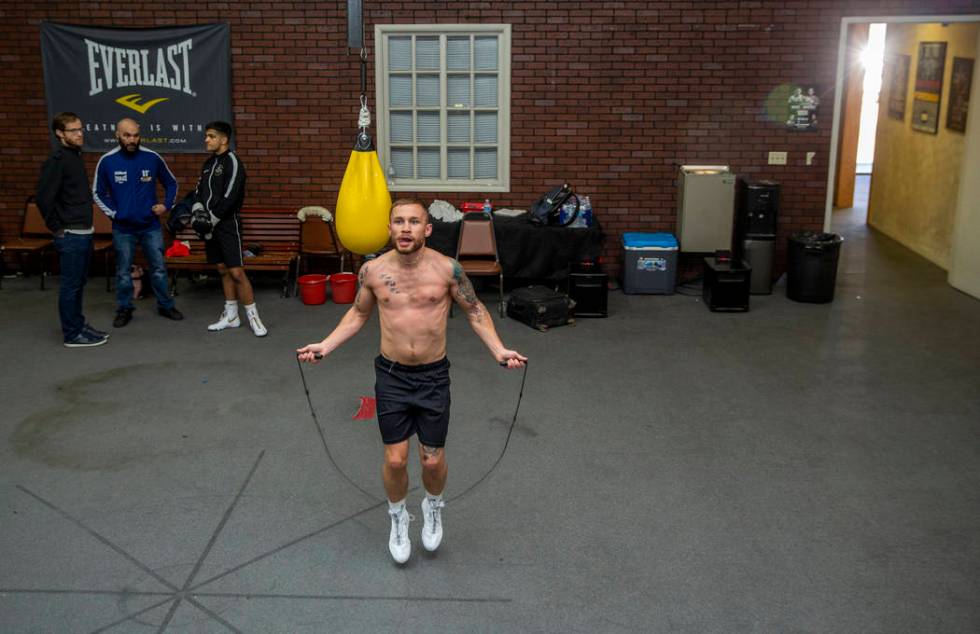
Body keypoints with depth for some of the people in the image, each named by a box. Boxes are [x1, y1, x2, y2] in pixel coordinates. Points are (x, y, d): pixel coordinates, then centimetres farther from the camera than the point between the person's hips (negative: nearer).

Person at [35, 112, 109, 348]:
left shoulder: (75, 156, 12)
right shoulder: (57, 160, -15)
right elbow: (44, 197, -20)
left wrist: (87, 222, 14)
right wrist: (57, 227, -13)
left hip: (84, 232, 9)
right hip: (71, 235, -9)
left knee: (78, 283, 17)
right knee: (71, 285, 0)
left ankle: (79, 325, 28)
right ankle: (72, 334, 7)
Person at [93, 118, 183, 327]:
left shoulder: (152, 158, -3)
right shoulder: (107, 161, -5)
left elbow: (171, 183, 11)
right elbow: (98, 193, 6)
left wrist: (166, 205, -2)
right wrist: (113, 213, -3)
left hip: (151, 226, 1)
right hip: (122, 229, 0)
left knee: (159, 269, 9)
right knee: (123, 272, 10)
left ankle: (165, 305, 23)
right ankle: (124, 309, 23)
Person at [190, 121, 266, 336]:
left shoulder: (232, 162, -11)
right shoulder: (209, 163, 14)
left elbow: (229, 197, -18)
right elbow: (199, 190, 17)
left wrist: (212, 219, -15)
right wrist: (198, 209, -3)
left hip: (227, 224, -7)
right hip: (211, 225, 8)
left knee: (236, 272, -10)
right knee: (223, 270, 12)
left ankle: (253, 317, -2)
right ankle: (231, 316, 19)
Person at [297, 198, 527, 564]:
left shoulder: (447, 269, -13)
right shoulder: (372, 270, -8)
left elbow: (475, 310, 1)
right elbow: (358, 313, 10)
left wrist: (499, 350, -11)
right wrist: (326, 346, -1)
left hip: (433, 376, -1)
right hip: (391, 376, 1)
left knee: (433, 460, 6)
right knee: (395, 460, 3)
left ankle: (433, 507, 39)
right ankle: (398, 518, 32)